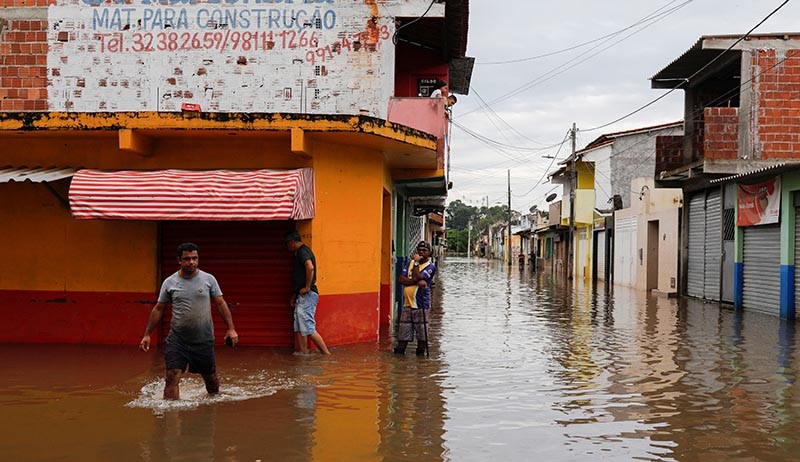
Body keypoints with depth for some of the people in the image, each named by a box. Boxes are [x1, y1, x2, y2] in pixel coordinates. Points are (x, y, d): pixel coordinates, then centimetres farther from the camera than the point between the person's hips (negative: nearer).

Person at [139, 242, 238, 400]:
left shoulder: (208, 279, -1)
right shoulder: (169, 282, 1)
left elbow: (221, 303, 2)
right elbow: (158, 309, 8)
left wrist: (231, 328, -5)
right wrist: (147, 334, 5)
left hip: (204, 340, 0)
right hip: (177, 339, 0)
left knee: (210, 377, 15)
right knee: (172, 377, -15)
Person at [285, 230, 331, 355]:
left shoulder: (302, 251, -12)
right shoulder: (300, 252, 21)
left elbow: (310, 267, -31)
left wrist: (307, 287, -23)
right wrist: (294, 295, 24)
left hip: (307, 296, -10)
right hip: (302, 297, 10)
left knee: (309, 328, -10)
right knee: (299, 328, 11)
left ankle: (326, 353, -7)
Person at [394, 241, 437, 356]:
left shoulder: (430, 266, -4)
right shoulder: (410, 263, 14)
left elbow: (417, 277, -17)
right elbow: (401, 279, 2)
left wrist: (416, 262, -11)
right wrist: (417, 282, -13)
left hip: (421, 305, -5)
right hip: (407, 303, 5)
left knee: (422, 333, 1)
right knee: (403, 333, 8)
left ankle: (420, 353, 13)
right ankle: (399, 353, 17)